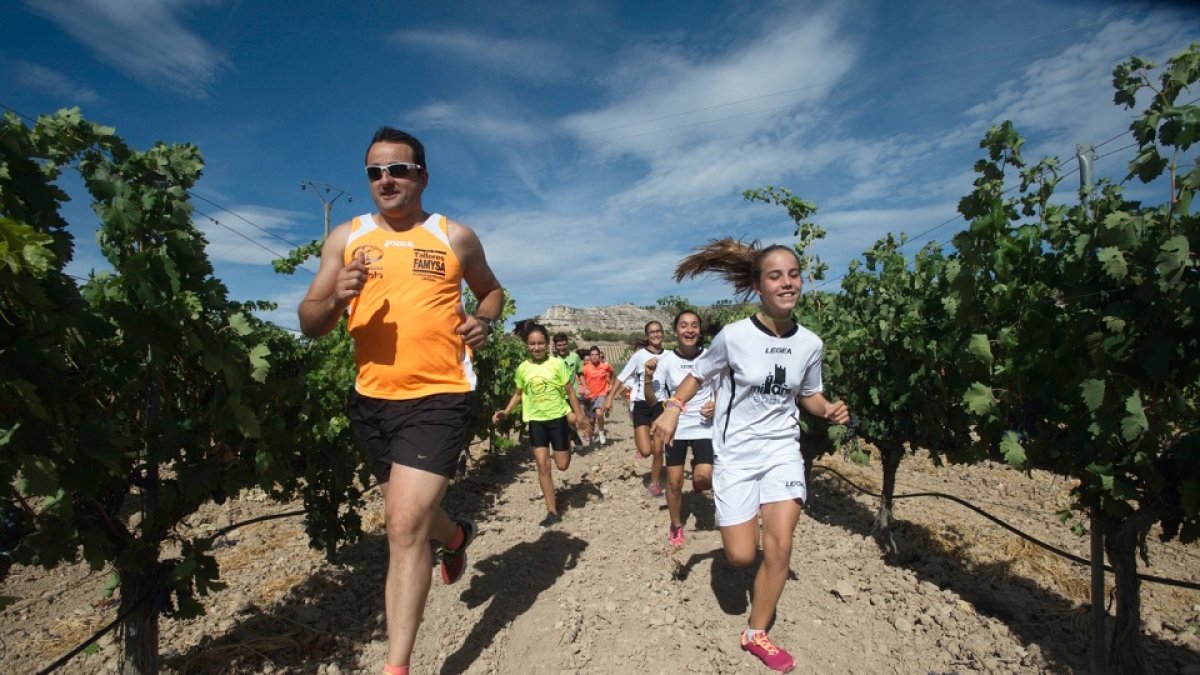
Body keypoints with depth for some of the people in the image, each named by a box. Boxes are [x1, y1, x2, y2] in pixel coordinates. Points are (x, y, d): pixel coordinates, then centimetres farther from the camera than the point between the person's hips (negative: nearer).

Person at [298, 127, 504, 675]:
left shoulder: (455, 237, 2)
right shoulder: (346, 238, 6)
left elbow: (491, 290, 17)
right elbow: (308, 323, 4)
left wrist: (483, 321, -5)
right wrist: (336, 300, -18)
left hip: (437, 398, -4)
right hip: (370, 398, 4)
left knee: (405, 525, -12)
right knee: (408, 515, 22)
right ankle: (455, 534, 56)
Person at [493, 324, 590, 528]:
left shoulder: (557, 363, -11)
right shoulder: (522, 368, -2)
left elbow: (570, 392, -5)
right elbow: (518, 394, 12)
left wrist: (580, 415, -10)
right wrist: (506, 412, -2)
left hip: (557, 417, -2)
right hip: (536, 420, 2)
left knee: (562, 465, 3)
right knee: (542, 466, -2)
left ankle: (570, 434, 37)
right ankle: (552, 512, 8)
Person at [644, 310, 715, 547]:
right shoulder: (666, 360, -9)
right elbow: (652, 401, -8)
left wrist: (716, 404, -13)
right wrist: (649, 377, -24)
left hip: (703, 427, 0)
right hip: (676, 427, 1)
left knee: (704, 478, -17)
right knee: (674, 482, 7)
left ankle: (697, 473, 20)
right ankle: (676, 525, 32)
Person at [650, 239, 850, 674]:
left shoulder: (810, 343, -4)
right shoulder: (734, 335, -16)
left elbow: (808, 394, 11)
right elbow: (699, 375, -2)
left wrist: (829, 410, -10)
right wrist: (673, 408, -18)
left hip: (783, 450, 3)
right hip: (735, 454, -2)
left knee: (779, 546, -5)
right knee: (741, 556, 0)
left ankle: (756, 634, 19)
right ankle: (741, 525, 40)